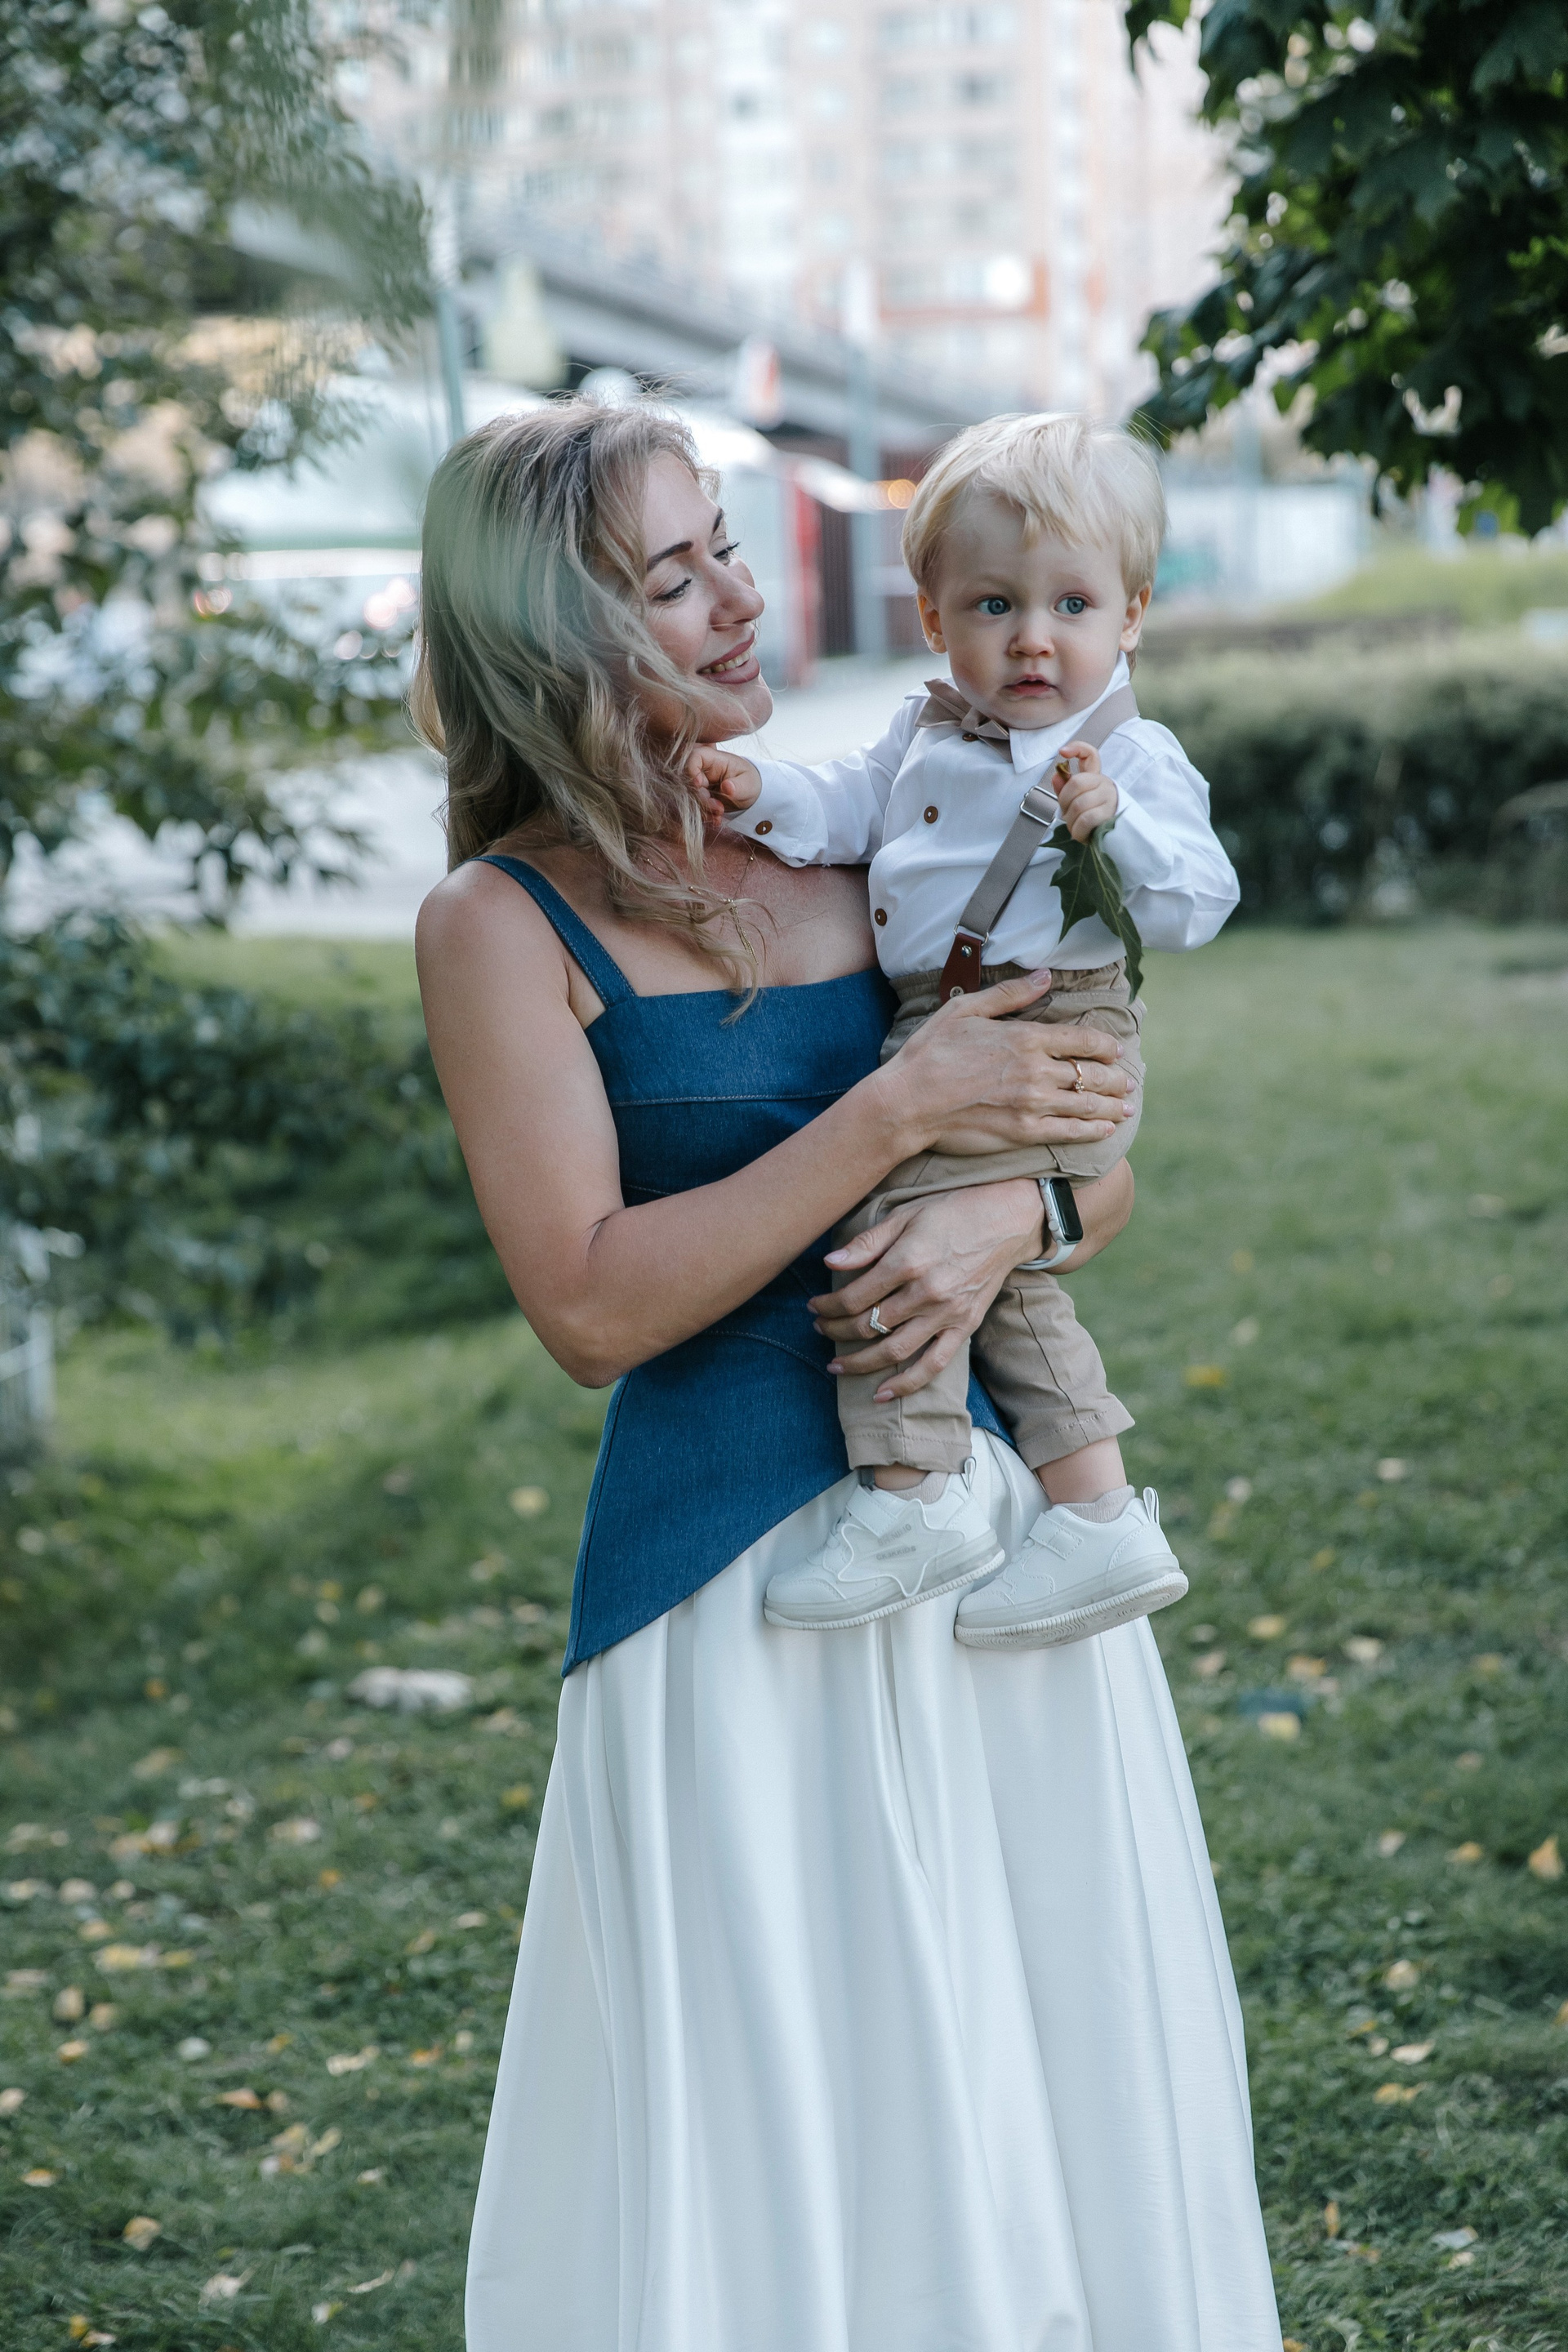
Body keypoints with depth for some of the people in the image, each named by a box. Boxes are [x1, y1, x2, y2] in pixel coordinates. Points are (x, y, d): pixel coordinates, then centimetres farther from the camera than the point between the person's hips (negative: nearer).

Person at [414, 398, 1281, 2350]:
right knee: (788, 2108, 3)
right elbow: (591, 1305, -15)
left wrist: (1011, 1214, -11)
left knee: (1060, 2079, 12)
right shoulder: (505, 922, -6)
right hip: (743, 1577, -5)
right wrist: (900, 1111, -15)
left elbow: (1097, 1171, 12)